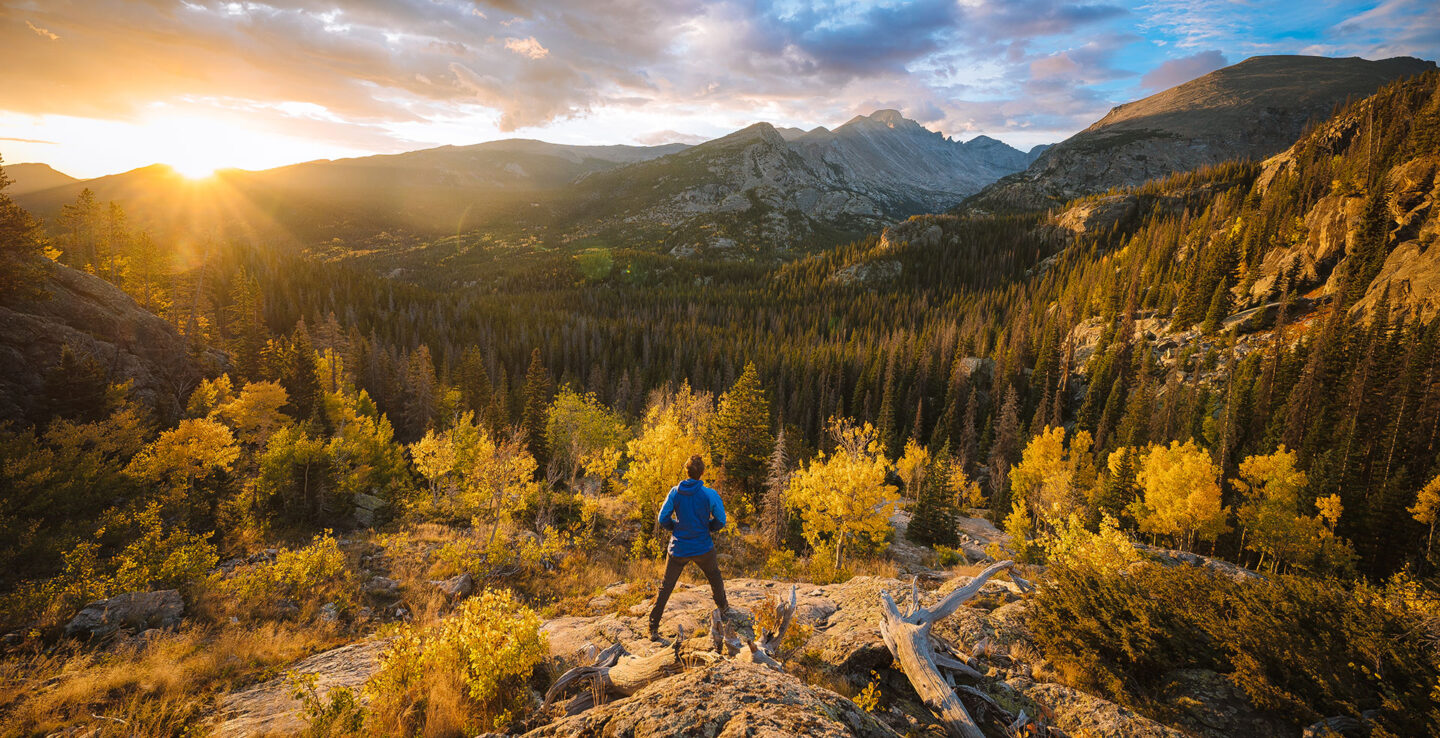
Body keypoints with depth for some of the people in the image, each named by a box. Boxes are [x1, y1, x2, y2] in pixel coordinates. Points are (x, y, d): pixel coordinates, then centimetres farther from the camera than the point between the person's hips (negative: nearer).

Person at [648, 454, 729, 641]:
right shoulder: (710, 495, -14)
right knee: (714, 577, 28)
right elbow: (720, 521, -6)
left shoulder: (675, 492, -10)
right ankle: (723, 607, 49)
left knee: (665, 588, 9)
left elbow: (663, 519, -6)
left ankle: (653, 629, 8)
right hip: (703, 547, 0)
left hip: (678, 549, 1)